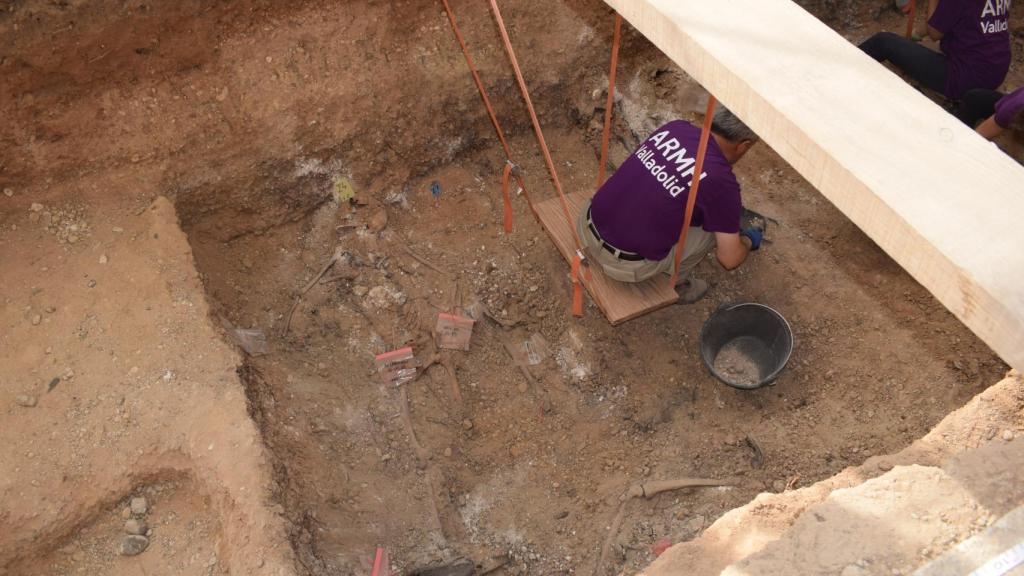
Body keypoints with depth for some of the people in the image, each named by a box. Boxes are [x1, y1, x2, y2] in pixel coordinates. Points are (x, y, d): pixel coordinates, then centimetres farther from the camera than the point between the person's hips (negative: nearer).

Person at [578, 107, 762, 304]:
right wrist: (748, 241, 18)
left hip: (588, 227, 6)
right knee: (715, 227, 8)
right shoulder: (721, 181, -14)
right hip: (625, 265, -6)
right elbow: (730, 259, -6)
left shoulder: (676, 126, 4)